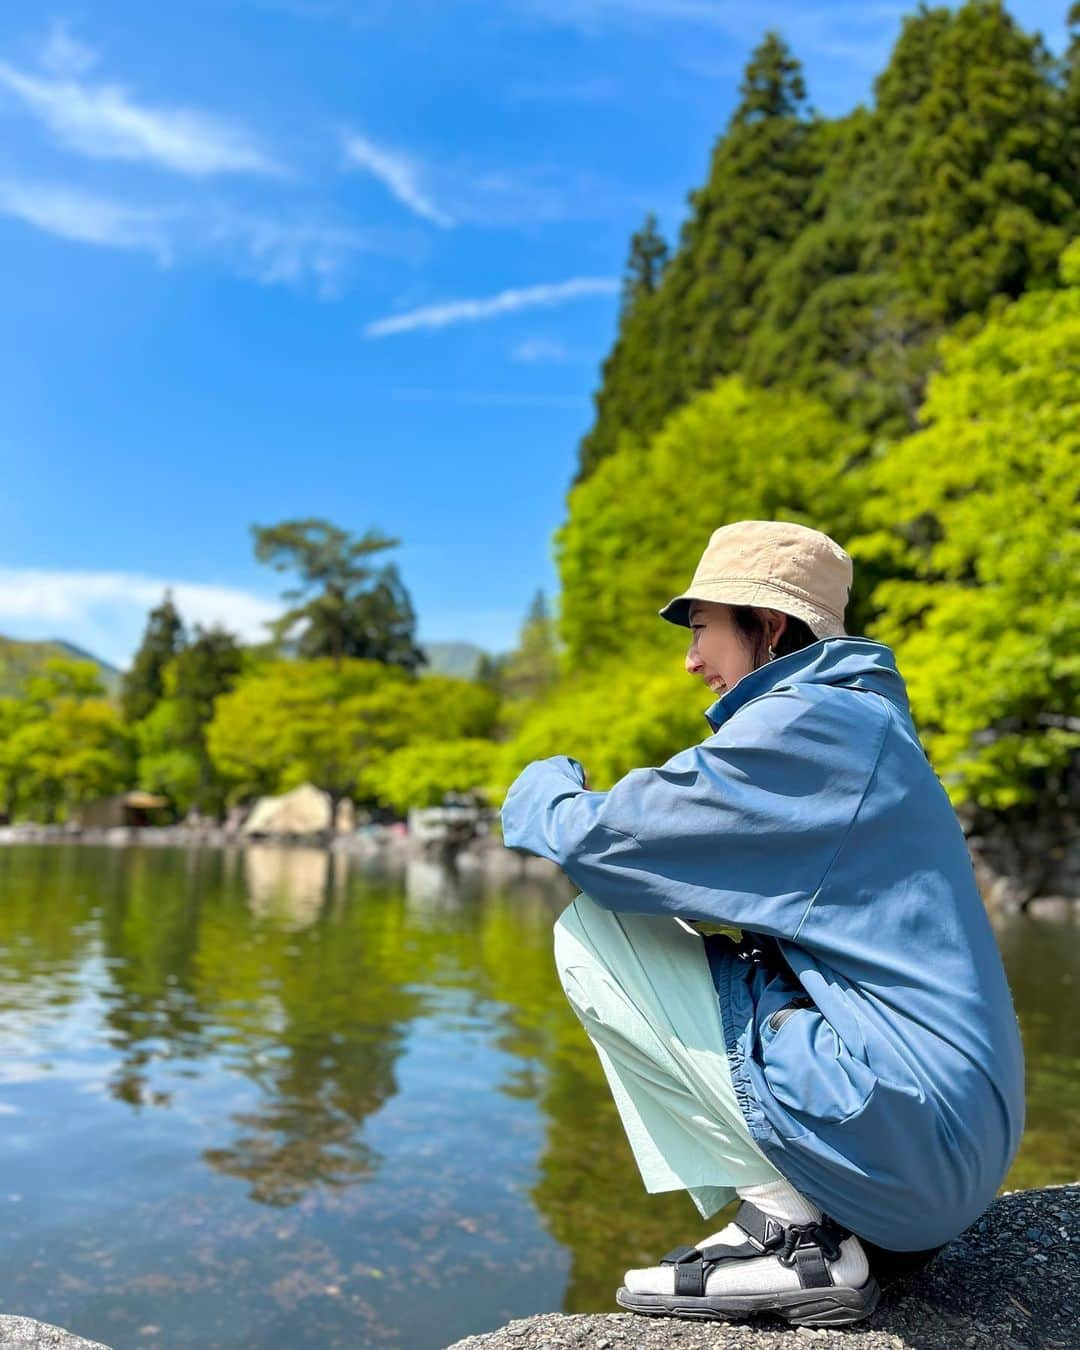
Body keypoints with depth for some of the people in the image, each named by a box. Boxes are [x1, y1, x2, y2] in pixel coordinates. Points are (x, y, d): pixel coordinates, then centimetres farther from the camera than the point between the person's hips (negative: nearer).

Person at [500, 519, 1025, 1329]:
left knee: (590, 934, -5)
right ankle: (818, 1214, 12)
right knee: (656, 930, 21)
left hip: (893, 1146, -10)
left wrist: (543, 790, 7)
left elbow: (592, 838, -16)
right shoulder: (867, 723, 15)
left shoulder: (808, 723, -15)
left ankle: (786, 1231, -4)